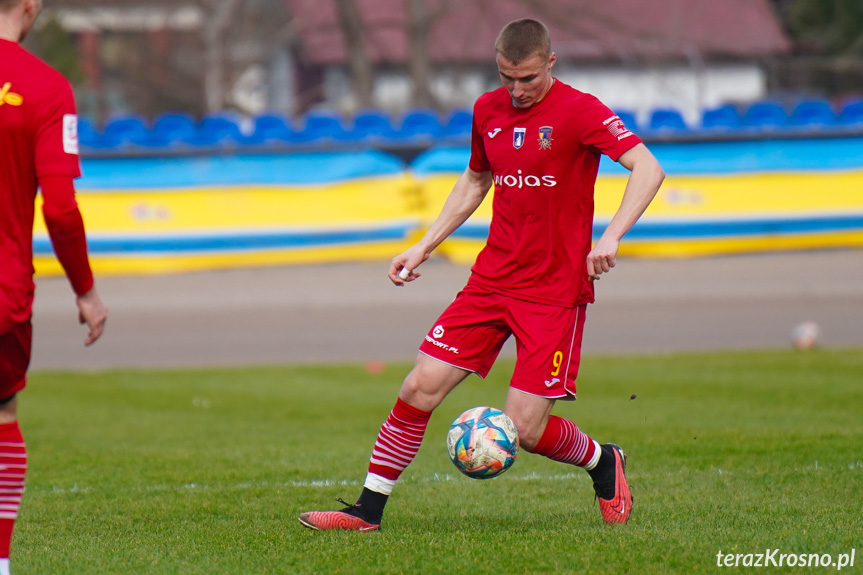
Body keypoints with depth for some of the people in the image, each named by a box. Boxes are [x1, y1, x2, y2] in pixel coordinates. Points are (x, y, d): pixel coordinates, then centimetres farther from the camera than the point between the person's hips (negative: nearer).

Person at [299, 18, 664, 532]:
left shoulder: (579, 111, -11)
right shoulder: (488, 110, 8)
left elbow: (648, 169, -19)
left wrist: (611, 237, -31)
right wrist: (424, 247, 20)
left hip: (556, 291, -5)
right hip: (492, 278, 5)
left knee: (525, 428, -9)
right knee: (420, 387, -5)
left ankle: (604, 463, 22)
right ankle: (369, 509, 6)